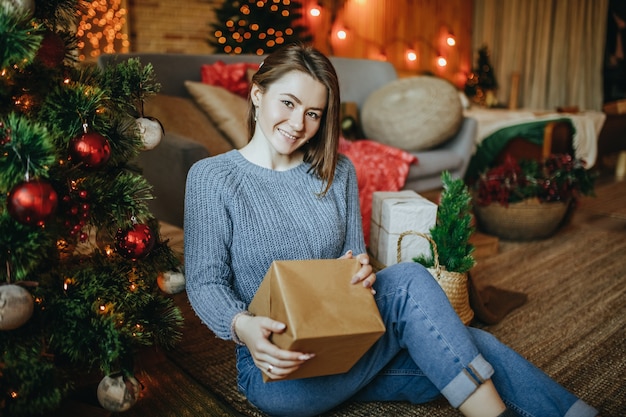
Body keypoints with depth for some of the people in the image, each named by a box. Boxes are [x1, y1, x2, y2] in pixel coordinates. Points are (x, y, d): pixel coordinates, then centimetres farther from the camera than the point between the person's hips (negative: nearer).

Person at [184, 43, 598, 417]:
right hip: (276, 370, -4)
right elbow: (205, 283, -9)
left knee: (476, 348, -19)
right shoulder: (211, 177, -5)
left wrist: (360, 271, -17)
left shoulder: (337, 172, 7)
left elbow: (356, 261, 8)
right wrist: (242, 326, -30)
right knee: (407, 280, -27)